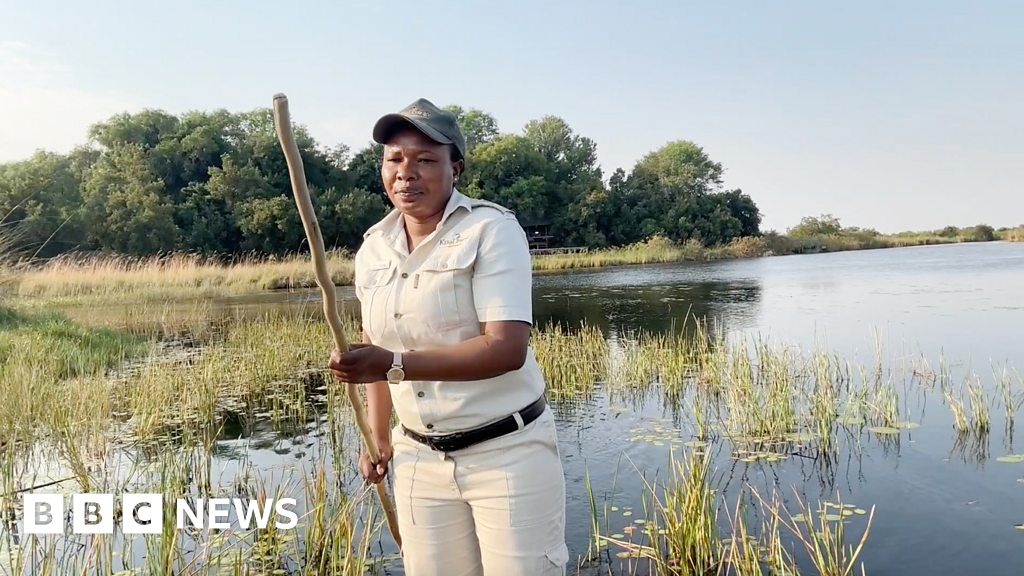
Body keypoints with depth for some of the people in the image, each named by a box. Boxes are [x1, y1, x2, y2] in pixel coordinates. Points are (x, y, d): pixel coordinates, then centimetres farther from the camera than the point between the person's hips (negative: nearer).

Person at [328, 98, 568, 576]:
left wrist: (393, 365, -30)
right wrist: (378, 438, 15)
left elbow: (508, 348, -24)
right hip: (419, 458, 5)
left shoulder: (491, 230, -14)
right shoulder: (372, 249, 4)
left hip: (507, 452, -5)